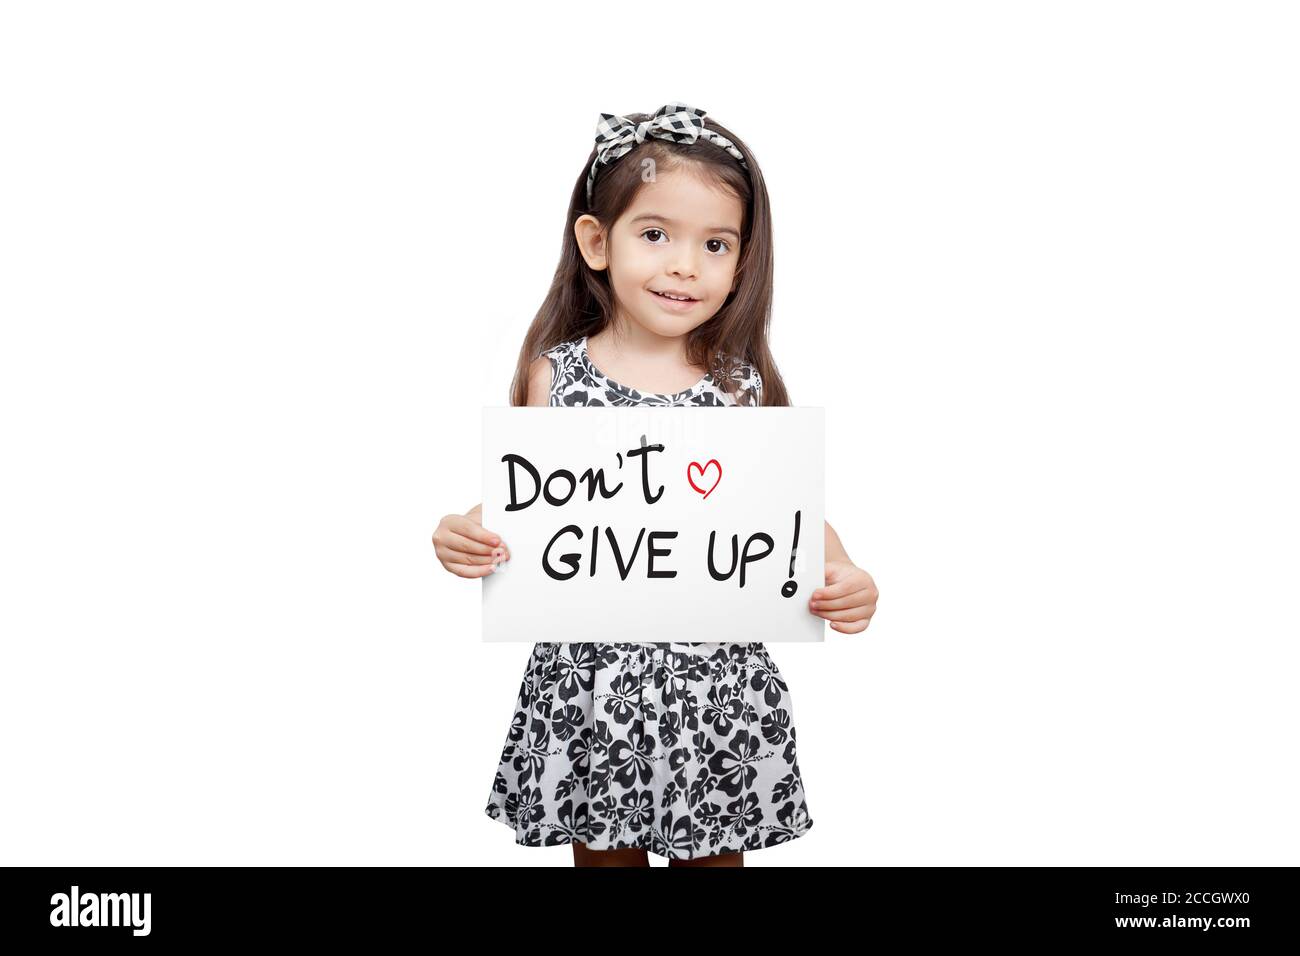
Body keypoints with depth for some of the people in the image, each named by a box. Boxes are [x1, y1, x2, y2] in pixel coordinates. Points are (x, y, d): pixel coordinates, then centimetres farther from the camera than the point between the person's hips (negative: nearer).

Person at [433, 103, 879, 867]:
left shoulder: (745, 386, -4)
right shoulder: (553, 374, -3)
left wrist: (844, 578, -19)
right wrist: (467, 535, -16)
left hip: (717, 685, 0)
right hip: (588, 682, 0)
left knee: (712, 853, 15)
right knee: (603, 849, 16)